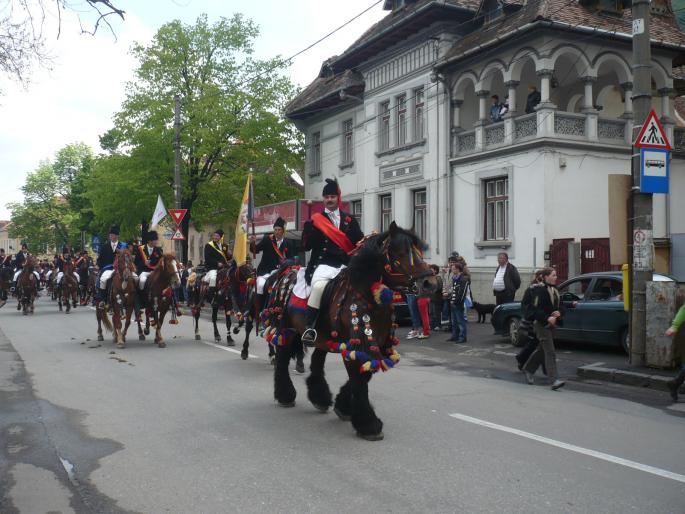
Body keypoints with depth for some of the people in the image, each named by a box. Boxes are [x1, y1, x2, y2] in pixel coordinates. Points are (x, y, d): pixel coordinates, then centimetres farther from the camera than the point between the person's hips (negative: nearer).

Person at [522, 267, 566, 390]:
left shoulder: (554, 290, 13)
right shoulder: (540, 290, -13)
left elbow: (559, 306, 18)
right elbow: (535, 309, -18)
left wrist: (558, 313, -3)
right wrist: (547, 318, -27)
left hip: (551, 324, 9)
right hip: (541, 324, -9)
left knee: (541, 350, 18)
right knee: (550, 352, -12)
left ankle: (528, 369, 37)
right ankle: (553, 381, -14)